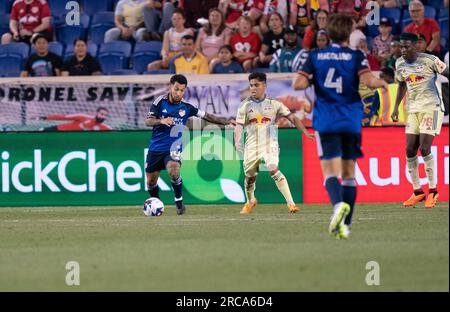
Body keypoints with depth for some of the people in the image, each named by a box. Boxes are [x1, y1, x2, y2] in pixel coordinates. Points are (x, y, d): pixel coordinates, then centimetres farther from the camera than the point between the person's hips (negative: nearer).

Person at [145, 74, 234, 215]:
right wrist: (161, 121, -29)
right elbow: (148, 121, -8)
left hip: (173, 149, -1)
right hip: (155, 148, 1)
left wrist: (227, 122, -1)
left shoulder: (186, 107, 0)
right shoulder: (160, 101, -4)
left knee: (173, 171, -28)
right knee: (151, 181, 5)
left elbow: (206, 116, 5)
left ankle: (179, 200, -7)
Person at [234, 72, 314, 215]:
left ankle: (290, 203, -25)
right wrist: (237, 141, -26)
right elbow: (239, 125, -7)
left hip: (269, 144, -2)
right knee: (249, 176, 11)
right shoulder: (245, 105, 1)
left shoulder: (274, 104, 1)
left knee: (273, 170, -24)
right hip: (251, 145, 2)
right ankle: (250, 201, 42)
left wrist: (305, 132, -3)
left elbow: (292, 117, 5)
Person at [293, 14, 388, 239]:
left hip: (325, 123, 0)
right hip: (351, 122, 0)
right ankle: (344, 225, 6)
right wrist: (382, 83, 7)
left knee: (331, 172, -5)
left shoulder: (315, 56, 4)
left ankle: (339, 204, -36)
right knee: (349, 174, 11)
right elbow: (369, 81, -14)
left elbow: (298, 84, -5)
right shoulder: (356, 56, 0)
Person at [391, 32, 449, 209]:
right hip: (413, 109, 6)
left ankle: (433, 191, -3)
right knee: (410, 151, -1)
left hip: (431, 107, -6)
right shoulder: (400, 64, 7)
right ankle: (417, 192, 11)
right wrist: (396, 107, 17)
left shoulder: (429, 60, -11)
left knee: (424, 149, -15)